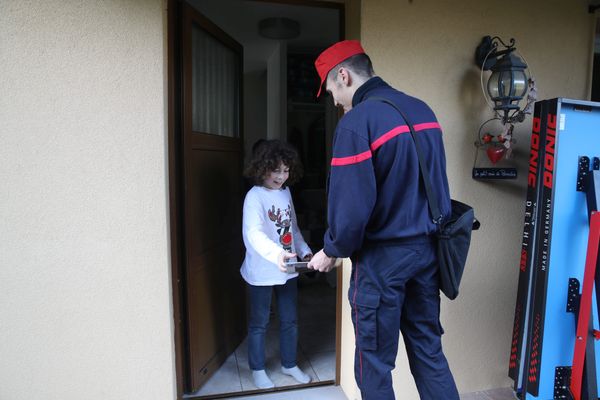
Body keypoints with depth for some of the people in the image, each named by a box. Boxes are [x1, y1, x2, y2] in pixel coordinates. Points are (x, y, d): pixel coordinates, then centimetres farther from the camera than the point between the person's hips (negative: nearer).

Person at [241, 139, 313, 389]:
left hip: (288, 271, 6)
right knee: (259, 324, 13)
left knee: (290, 321, 18)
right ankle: (257, 369, 34)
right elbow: (254, 233, -32)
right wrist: (277, 254, -46)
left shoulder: (285, 193, 4)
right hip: (262, 273, -6)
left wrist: (305, 251, 5)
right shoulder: (254, 197, -17)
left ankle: (289, 364, 40)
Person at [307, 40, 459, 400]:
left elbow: (352, 205, -20)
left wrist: (332, 251, -3)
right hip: (428, 250, 8)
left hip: (383, 257, -7)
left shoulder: (357, 121, -16)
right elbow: (437, 186, 13)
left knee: (375, 364, 11)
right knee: (428, 350, 20)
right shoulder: (423, 110, 8)